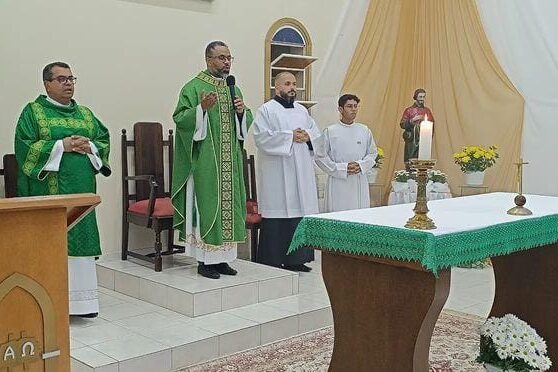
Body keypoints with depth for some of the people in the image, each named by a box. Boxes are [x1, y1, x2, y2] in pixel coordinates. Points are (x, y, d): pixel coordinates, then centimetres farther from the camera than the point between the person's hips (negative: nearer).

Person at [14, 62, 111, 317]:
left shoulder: (85, 113, 17)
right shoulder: (33, 112, 2)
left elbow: (104, 139, 13)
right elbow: (25, 146, -9)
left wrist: (89, 147, -8)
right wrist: (62, 145, -15)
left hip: (80, 188, 5)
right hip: (49, 189, -4)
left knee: (80, 236, 5)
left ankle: (81, 298, 11)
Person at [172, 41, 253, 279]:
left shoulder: (233, 89, 16)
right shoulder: (194, 87, -4)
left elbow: (246, 123, 20)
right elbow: (180, 119, -12)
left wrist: (242, 111, -1)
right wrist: (202, 108, -26)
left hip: (229, 162, 7)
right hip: (205, 162, -6)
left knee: (228, 205, 7)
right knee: (206, 207, -5)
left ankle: (221, 258, 16)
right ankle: (204, 260, 4)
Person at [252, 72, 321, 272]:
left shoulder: (302, 110, 19)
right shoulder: (266, 110, 0)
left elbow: (317, 134, 18)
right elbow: (261, 137, -13)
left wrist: (307, 137, -5)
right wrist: (290, 136, -15)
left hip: (301, 172, 6)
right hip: (276, 175, -6)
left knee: (299, 214, 5)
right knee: (276, 215, -6)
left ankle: (295, 259, 13)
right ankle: (271, 259, 1)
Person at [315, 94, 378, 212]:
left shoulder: (364, 130, 9)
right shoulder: (330, 131, -1)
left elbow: (372, 153, 14)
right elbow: (320, 157, -2)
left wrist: (361, 166, -6)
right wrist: (342, 169, -11)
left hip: (359, 183, 3)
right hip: (338, 183, -3)